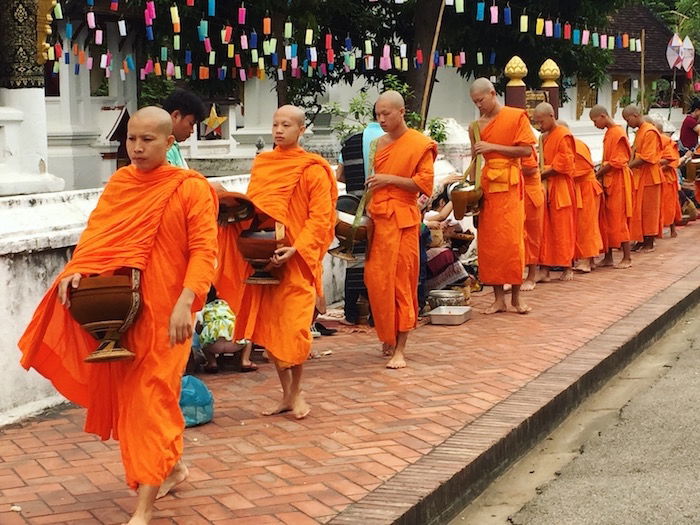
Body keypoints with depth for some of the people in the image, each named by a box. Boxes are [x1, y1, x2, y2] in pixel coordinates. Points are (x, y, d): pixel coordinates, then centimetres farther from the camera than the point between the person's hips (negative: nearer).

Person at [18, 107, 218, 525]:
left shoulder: (191, 188, -8)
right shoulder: (119, 183, 9)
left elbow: (203, 250, -14)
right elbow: (97, 233, 6)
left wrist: (185, 301, -27)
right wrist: (76, 272, -13)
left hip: (164, 311, -6)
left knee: (151, 397, -6)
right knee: (125, 392, 15)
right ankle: (173, 467, 37)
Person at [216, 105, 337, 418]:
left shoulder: (313, 169, -5)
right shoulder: (261, 164, 12)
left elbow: (320, 217, -10)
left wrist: (296, 249, -21)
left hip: (297, 260, -5)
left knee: (294, 328, -7)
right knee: (268, 327, 6)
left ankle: (296, 392, 13)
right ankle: (287, 395, 19)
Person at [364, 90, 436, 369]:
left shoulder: (420, 144, -5)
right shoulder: (380, 142, 14)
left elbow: (424, 183, -11)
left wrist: (390, 179, -14)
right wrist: (368, 211, 15)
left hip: (402, 220, -6)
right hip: (378, 218, 6)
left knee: (401, 282, -4)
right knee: (375, 279, 4)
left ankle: (400, 348, 0)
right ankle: (388, 337, 20)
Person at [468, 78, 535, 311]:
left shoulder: (516, 116, 0)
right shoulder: (478, 125, 14)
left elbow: (527, 150, -7)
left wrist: (492, 147, -11)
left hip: (508, 184, -4)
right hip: (485, 184, 4)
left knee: (512, 240, -6)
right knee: (489, 241, 0)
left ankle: (516, 296, 4)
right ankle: (499, 298, 5)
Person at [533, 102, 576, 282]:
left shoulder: (563, 136, -9)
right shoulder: (544, 138, 15)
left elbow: (564, 165, -15)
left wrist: (542, 174, -14)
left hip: (560, 189, -7)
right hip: (545, 188, 7)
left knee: (562, 229, -1)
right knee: (546, 229, 3)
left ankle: (567, 267, 7)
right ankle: (547, 268, 4)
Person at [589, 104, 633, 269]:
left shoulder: (617, 133, -14)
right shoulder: (609, 133, 13)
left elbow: (617, 162, -19)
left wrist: (598, 174, -13)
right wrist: (600, 172, 4)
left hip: (618, 181, -9)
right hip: (608, 180, 9)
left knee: (618, 219, -5)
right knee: (606, 219, 9)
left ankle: (627, 258, 0)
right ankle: (608, 257, 13)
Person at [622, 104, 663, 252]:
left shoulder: (650, 132, -16)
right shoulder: (640, 132, 14)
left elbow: (646, 158, -21)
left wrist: (628, 166, -18)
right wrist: (630, 165, 3)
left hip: (648, 177, -9)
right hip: (639, 176, 9)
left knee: (648, 209, -1)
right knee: (638, 209, 9)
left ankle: (649, 242, 6)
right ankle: (641, 241, 14)